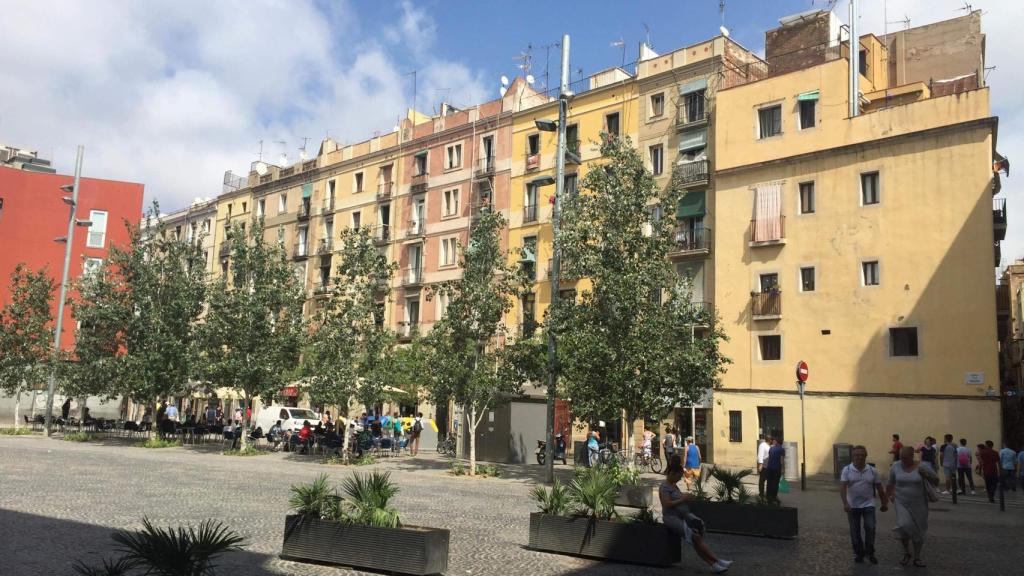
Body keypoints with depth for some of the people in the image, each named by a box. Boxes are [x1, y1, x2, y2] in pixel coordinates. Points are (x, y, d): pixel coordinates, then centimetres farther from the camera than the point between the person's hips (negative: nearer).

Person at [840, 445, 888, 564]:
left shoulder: (872, 470, -2)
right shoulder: (847, 470, -8)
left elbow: (879, 488, 7)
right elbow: (842, 487, -16)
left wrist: (884, 503, 12)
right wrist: (845, 503, -27)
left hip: (868, 505, 0)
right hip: (853, 506, 0)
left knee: (870, 527, -10)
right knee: (855, 531, 6)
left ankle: (870, 553, 7)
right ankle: (858, 553, 21)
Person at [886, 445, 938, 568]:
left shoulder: (921, 467, -9)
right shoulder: (896, 466, -6)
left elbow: (936, 481, -3)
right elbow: (890, 484, 8)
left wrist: (926, 475, -22)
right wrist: (886, 497, 15)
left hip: (919, 505, 0)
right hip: (902, 504, 0)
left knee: (918, 531, 9)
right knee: (904, 526, -16)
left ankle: (917, 557, 27)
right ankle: (907, 552, 9)